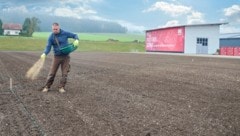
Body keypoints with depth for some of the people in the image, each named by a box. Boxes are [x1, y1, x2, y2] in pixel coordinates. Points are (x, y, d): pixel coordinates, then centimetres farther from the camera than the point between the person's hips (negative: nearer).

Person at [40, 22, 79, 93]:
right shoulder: (51, 37, -4)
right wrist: (44, 53, -26)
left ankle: (62, 87, 13)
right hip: (57, 57, 0)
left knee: (64, 73, 2)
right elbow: (48, 47, -7)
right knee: (52, 73, 1)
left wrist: (76, 40, -18)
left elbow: (74, 35, 4)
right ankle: (47, 87, 14)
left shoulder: (65, 33, -5)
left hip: (65, 57, 0)